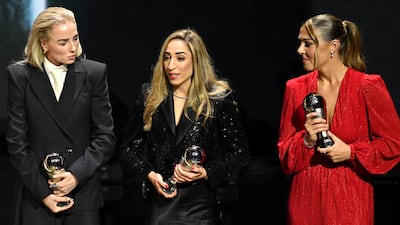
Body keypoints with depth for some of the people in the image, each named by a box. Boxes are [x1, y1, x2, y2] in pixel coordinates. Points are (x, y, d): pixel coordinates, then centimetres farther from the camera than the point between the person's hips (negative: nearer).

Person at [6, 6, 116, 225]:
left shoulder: (94, 73, 0)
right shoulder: (20, 75, -1)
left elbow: (105, 137, 1)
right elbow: (16, 141, -2)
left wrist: (76, 174, -11)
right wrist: (43, 192, -7)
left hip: (83, 192, 0)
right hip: (36, 196, 0)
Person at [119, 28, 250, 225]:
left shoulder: (219, 99, -2)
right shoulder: (149, 97, 5)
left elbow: (239, 152, 2)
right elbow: (128, 149, 9)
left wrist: (206, 172, -12)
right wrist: (150, 175, -8)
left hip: (200, 208, -2)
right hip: (158, 207, 2)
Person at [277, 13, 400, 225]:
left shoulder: (368, 87, -7)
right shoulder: (295, 88, 3)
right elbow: (285, 154, 6)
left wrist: (351, 152, -14)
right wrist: (306, 141, -13)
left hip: (350, 199, -3)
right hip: (306, 197, 3)